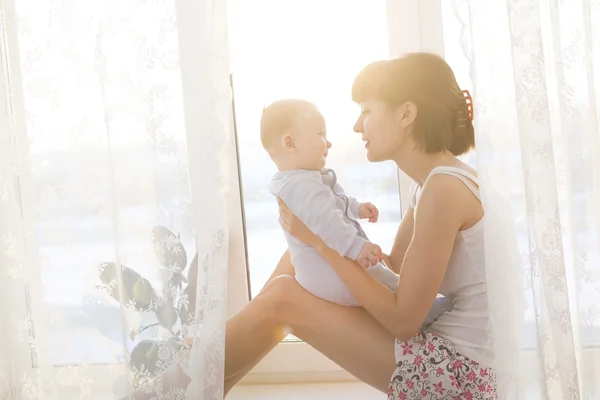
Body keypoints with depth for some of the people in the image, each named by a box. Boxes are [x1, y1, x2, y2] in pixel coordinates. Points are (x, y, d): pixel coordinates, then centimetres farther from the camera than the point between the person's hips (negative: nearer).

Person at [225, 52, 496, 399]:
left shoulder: (444, 187, -22)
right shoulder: (436, 180, 8)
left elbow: (403, 320, -21)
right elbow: (394, 267, 12)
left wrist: (321, 241, -18)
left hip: (456, 369, -9)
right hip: (443, 353, 10)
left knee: (282, 298, -13)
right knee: (295, 264, 8)